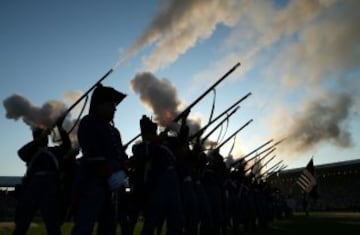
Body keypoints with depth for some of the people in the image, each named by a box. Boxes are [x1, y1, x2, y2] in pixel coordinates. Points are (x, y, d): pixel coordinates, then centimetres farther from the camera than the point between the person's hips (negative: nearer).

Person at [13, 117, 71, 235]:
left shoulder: (55, 150, 24)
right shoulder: (31, 152, 24)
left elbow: (67, 145, 7)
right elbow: (21, 152, 2)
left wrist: (60, 127, -3)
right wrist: (41, 136, -4)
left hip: (50, 184, -1)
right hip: (32, 183, 1)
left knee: (53, 225, -3)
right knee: (21, 223, 6)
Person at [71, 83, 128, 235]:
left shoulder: (112, 129, 21)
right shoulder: (88, 122, -3)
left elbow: (120, 153, 13)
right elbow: (93, 155, -15)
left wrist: (121, 171, -6)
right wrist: (111, 174, -17)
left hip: (107, 183, 9)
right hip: (92, 180, -9)